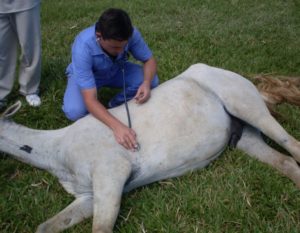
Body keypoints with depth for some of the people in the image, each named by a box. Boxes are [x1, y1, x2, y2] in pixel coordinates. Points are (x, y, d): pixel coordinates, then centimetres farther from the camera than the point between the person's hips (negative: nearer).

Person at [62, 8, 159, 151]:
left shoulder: (131, 34, -32)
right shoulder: (83, 47, -41)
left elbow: (149, 60, -15)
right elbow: (90, 101, -42)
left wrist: (146, 83, -38)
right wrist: (116, 126, -56)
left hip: (116, 70, 4)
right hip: (84, 74, -3)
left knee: (152, 81, -21)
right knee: (74, 111, -31)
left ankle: (115, 106, 4)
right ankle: (98, 111, 5)